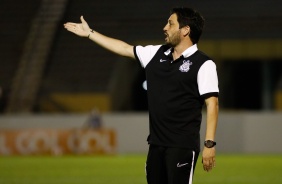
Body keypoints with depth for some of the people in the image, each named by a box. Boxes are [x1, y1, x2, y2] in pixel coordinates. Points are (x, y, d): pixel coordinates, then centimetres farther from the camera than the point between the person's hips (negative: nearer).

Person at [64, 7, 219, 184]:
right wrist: (89, 33, 30)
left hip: (183, 146, -7)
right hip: (156, 143, 7)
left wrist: (210, 144, -19)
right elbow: (125, 48, 25)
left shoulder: (203, 64, -8)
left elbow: (212, 104, -12)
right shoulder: (156, 54, 13)